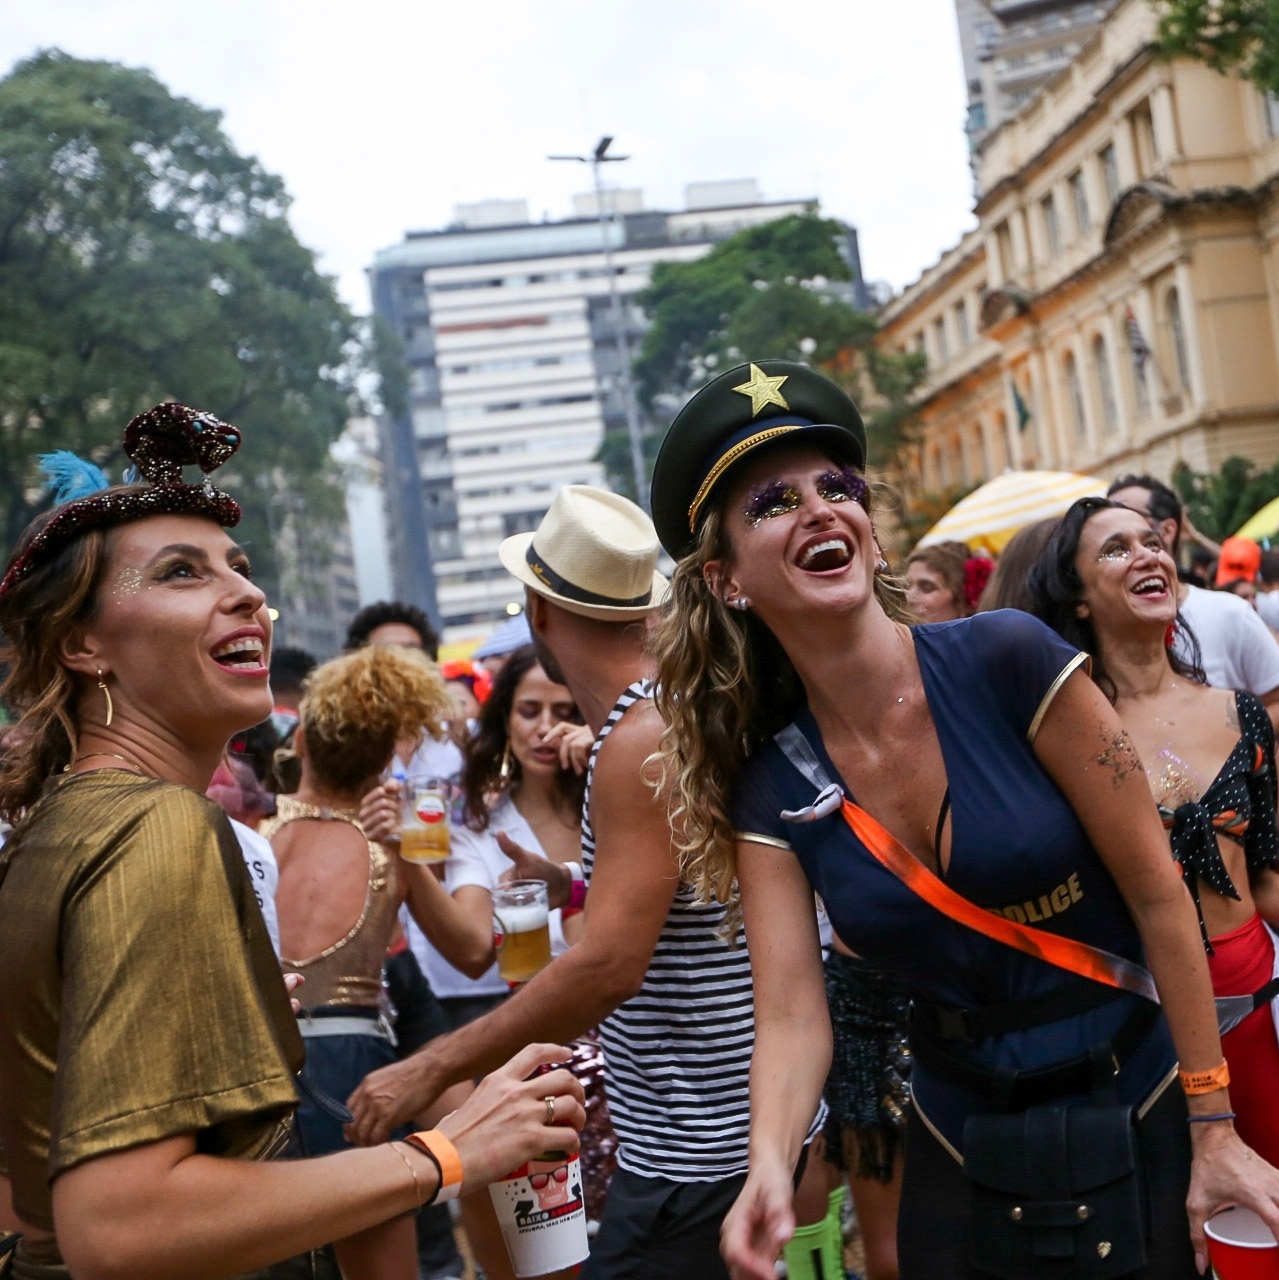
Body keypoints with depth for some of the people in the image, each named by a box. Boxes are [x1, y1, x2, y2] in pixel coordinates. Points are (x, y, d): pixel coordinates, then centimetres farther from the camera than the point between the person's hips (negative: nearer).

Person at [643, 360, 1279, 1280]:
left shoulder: (1008, 660, -17)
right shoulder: (769, 790, -6)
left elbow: (1157, 894, -12)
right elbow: (792, 1016, -12)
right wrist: (770, 1168, -32)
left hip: (1137, 1131, -2)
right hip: (963, 1163, 3)